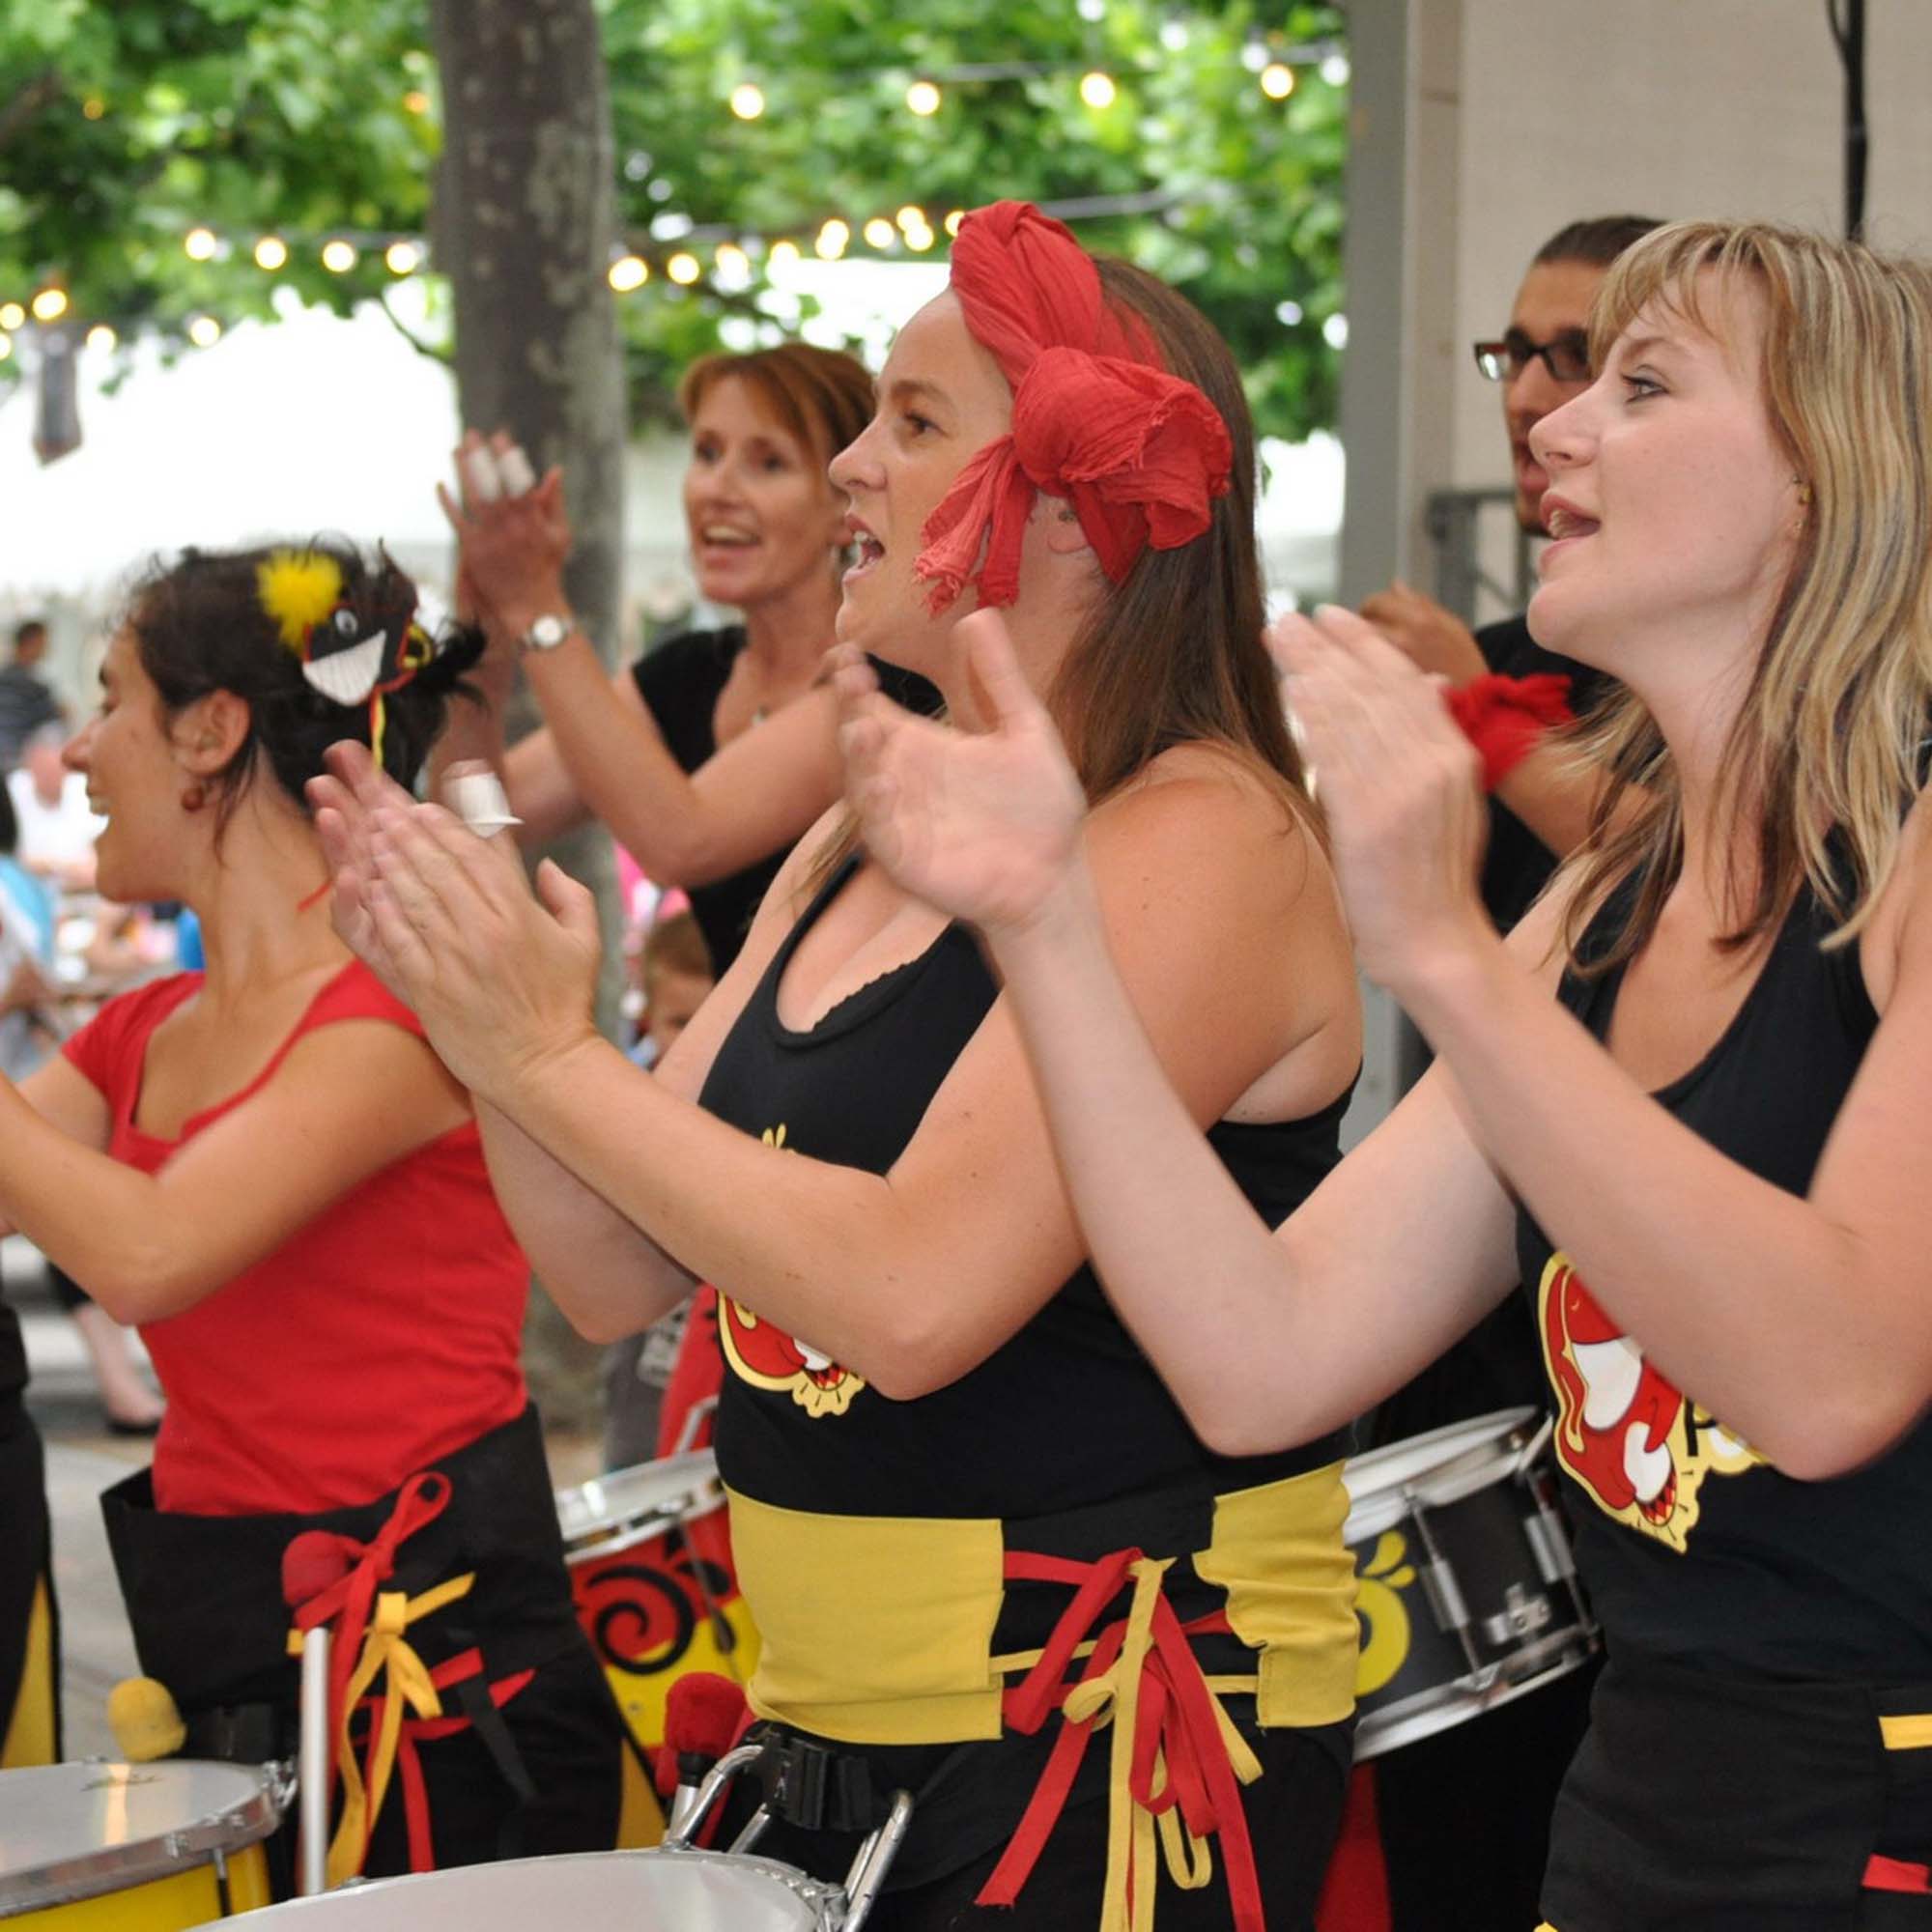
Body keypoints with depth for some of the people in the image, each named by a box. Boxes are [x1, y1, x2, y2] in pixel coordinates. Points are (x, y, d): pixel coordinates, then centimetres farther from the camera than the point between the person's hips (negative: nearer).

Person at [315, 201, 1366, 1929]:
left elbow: (916, 1296, -24)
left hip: (1114, 1740, -8)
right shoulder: (859, 844, 10)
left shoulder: (1203, 842, -15)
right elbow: (622, 1274, 8)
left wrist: (551, 1057, -18)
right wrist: (474, 1000, -7)